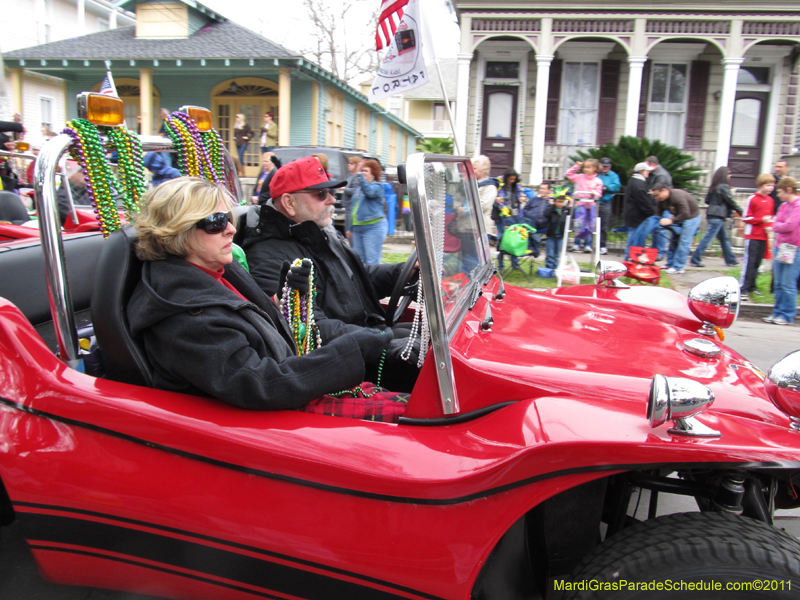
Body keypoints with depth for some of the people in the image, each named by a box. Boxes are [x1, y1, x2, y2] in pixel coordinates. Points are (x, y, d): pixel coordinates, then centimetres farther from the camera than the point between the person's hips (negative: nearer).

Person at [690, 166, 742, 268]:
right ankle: (695, 260, -7)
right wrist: (740, 211, 1)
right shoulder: (724, 187, -12)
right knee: (707, 238, -8)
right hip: (718, 217, -9)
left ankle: (731, 260, 23)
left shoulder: (713, 187, 11)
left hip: (712, 215, 9)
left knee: (724, 238, 16)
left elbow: (707, 200, 13)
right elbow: (730, 201, -10)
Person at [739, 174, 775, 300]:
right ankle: (743, 289, -6)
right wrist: (762, 220, -18)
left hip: (764, 237, 6)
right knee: (749, 262, -8)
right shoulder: (752, 199, -7)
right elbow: (746, 218, -8)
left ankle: (751, 286, 18)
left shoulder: (770, 200, 11)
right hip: (752, 236, -6)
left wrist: (770, 225, 1)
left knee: (757, 263, 9)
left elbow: (770, 216, 20)